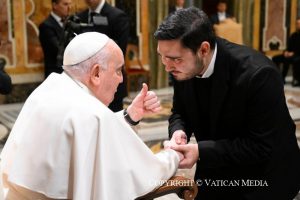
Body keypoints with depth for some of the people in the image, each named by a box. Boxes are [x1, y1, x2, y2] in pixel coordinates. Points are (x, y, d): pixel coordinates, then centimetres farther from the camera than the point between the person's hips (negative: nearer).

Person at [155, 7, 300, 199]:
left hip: (264, 176, -5)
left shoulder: (258, 74, -31)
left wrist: (201, 151, -31)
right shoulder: (184, 66, -13)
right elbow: (180, 112, 2)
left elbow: (262, 147, -26)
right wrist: (179, 131, -21)